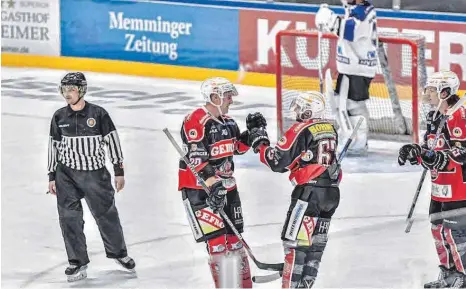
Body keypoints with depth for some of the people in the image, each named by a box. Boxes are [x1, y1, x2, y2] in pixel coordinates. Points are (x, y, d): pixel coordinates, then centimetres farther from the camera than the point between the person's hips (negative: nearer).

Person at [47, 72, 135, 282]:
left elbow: (112, 141, -2)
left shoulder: (98, 114, -8)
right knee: (69, 218, -3)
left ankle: (118, 252, 30)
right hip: (67, 175, 2)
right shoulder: (59, 117, 0)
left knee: (106, 214, 8)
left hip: (95, 174, -2)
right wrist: (52, 176, 7)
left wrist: (119, 171, -2)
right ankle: (78, 262, 7)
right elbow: (53, 146, 8)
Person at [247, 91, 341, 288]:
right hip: (331, 193, 8)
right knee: (315, 243, 12)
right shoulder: (330, 129, 12)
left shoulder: (301, 130, -11)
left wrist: (260, 143, 4)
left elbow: (277, 161, -11)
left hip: (309, 191, -8)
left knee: (294, 241, -4)